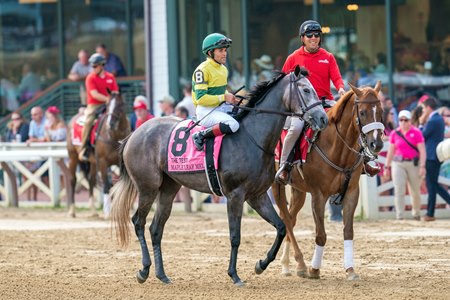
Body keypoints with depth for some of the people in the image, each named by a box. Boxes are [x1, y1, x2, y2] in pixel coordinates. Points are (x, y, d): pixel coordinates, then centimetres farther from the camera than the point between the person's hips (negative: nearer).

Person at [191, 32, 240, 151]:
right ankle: (200, 136, -19)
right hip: (206, 111, -9)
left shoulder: (223, 69, 14)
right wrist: (224, 98, -19)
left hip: (221, 108, 9)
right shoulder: (202, 70, -14)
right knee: (232, 125, -32)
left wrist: (231, 98, 6)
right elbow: (201, 98, -20)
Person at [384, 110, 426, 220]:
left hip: (413, 164, -2)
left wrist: (422, 166, -16)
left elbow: (422, 150, -7)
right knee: (399, 190, -11)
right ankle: (399, 217, -14)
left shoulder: (416, 132, -4)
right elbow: (391, 151, 11)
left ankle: (416, 214, 29)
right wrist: (387, 167, 8)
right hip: (398, 164, 2)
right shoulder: (394, 133, 5)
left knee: (415, 191, 7)